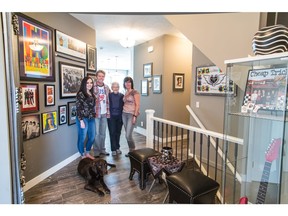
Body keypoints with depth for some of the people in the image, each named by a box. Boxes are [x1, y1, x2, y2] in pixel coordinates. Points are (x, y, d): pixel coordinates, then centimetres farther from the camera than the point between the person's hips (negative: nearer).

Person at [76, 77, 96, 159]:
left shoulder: (92, 94, 11)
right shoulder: (80, 94, -10)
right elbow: (78, 108, -13)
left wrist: (94, 116, 11)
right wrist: (81, 120, -17)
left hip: (91, 119, 7)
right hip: (83, 119, -7)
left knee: (92, 137, 12)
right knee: (82, 138, 4)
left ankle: (87, 153, 32)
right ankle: (83, 155, 21)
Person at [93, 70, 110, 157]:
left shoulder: (107, 87, 8)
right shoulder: (92, 87, -9)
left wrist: (108, 112, 7)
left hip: (104, 114, 5)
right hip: (96, 113, -5)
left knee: (103, 133, 14)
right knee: (96, 133, 2)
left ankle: (102, 149, 26)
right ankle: (96, 151, 16)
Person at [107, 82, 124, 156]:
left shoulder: (122, 96, 5)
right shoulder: (109, 95, 0)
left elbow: (123, 106, 5)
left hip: (119, 116, 2)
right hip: (111, 117, -2)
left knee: (118, 132, 10)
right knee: (112, 133, -1)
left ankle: (117, 148, 24)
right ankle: (113, 149, 8)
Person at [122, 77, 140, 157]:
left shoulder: (135, 92, -8)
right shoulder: (125, 93, 14)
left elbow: (137, 105, -12)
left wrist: (135, 116, -18)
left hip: (132, 114, -7)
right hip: (124, 114, 7)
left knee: (128, 135, -10)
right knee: (127, 135, 9)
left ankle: (133, 151, 11)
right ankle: (130, 150, 22)